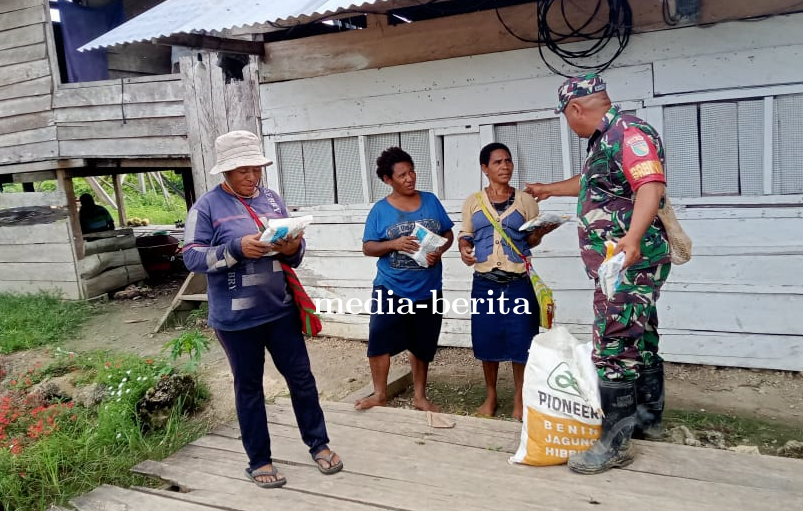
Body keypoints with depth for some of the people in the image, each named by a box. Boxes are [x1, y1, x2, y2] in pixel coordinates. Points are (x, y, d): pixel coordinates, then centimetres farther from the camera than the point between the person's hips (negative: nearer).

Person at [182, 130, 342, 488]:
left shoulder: (272, 200, 7)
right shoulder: (206, 207, -7)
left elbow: (295, 251, 11)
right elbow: (192, 257, -13)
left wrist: (293, 248, -13)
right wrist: (237, 248, -26)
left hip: (280, 309, 4)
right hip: (236, 318, -4)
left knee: (301, 377, 12)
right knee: (249, 387, 10)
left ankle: (318, 444, 30)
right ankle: (258, 460, 26)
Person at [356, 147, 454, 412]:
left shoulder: (430, 201, 2)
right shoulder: (380, 210, -4)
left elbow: (448, 234, 8)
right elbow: (367, 248, -4)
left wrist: (439, 251, -13)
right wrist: (394, 244, -22)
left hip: (428, 289, 2)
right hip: (390, 289, -2)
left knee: (422, 345, 13)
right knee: (379, 341, -4)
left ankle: (419, 396, 29)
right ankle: (380, 394, 16)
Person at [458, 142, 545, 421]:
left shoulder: (526, 200, 6)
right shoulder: (473, 202, 8)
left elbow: (532, 240, 9)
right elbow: (465, 235, 12)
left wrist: (539, 233, -13)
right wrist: (464, 249, -9)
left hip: (519, 282, -1)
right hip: (485, 282, 1)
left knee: (520, 339, 1)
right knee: (487, 339, 6)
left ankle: (519, 398, 18)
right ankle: (491, 396, 24)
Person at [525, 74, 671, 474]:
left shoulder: (628, 131, -15)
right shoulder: (606, 138, 17)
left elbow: (651, 186, -30)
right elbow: (593, 183, 36)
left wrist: (632, 238, -45)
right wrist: (549, 189, 49)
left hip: (629, 263, -11)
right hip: (622, 264, 11)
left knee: (614, 346, -9)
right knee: (640, 339, 18)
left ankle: (614, 443, -2)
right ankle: (647, 417, 32)